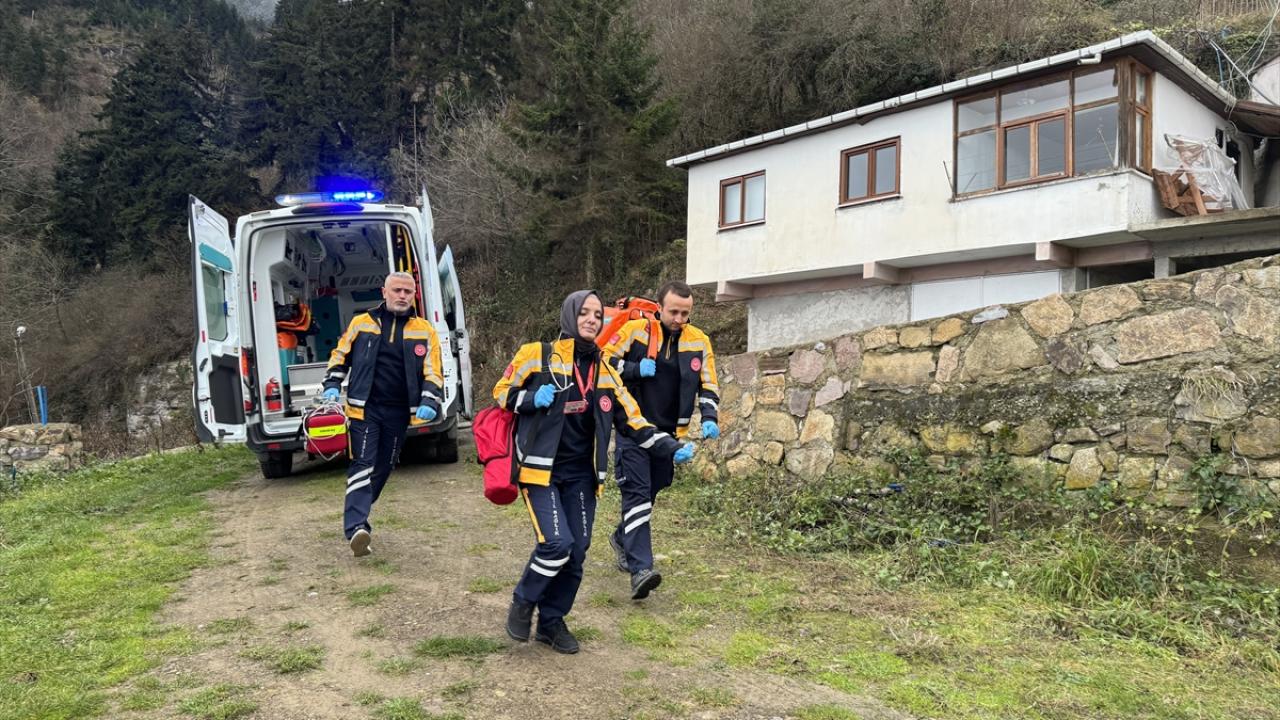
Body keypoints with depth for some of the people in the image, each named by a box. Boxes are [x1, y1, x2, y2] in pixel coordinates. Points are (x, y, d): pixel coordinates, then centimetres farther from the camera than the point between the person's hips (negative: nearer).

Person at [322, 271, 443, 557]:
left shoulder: (424, 331, 5)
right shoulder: (361, 323, 4)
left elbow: (432, 372, 2)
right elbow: (340, 356, 14)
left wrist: (429, 402, -14)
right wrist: (332, 386, -1)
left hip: (399, 412, 3)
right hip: (364, 408, -2)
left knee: (383, 468, 14)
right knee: (362, 465, -11)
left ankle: (357, 516, 34)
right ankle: (356, 528, -18)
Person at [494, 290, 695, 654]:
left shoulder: (604, 372, 8)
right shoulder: (537, 355, -5)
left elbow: (633, 421, 8)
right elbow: (502, 393, 4)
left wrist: (672, 449, -4)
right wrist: (532, 400, -16)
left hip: (581, 475, 5)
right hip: (541, 469, -5)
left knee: (576, 552, 5)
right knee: (556, 542, -18)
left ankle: (552, 621, 25)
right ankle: (523, 603, 10)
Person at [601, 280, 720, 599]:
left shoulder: (698, 341, 2)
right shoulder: (634, 331, -9)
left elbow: (709, 385, 8)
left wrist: (709, 418, -7)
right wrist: (635, 370, -19)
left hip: (668, 433, 5)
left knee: (648, 495, 17)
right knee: (636, 493, -15)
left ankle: (622, 539, 44)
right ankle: (641, 569, -21)